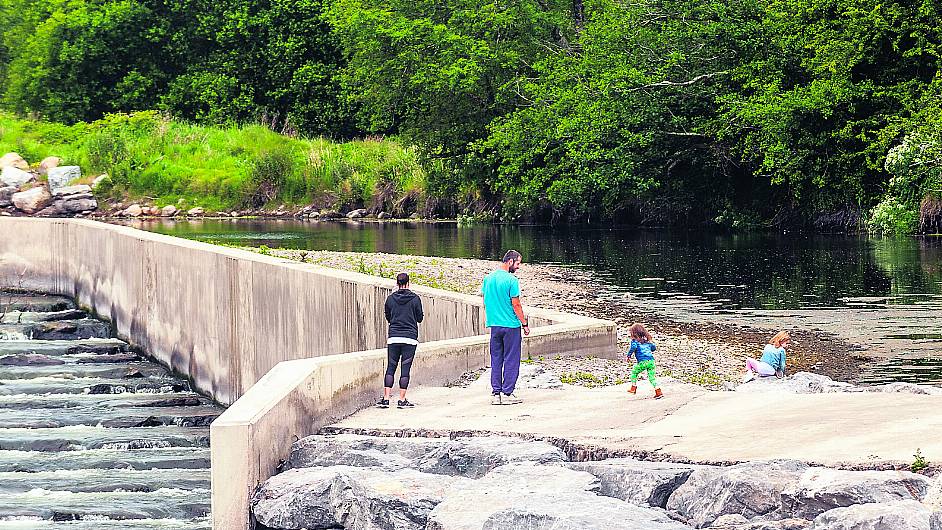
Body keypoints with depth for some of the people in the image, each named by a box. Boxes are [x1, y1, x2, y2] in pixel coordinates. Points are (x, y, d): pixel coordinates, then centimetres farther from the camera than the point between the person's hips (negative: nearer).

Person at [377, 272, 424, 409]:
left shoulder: (390, 298, 3)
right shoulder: (415, 298, -4)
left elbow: (388, 317, 13)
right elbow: (420, 318, 4)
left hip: (393, 337, 2)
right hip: (410, 338, -2)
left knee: (390, 368, 6)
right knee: (405, 369, 0)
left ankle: (386, 398, -2)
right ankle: (402, 400, -1)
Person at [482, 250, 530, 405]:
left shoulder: (488, 278, 7)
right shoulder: (511, 280, -13)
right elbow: (516, 305, -12)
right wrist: (525, 324, -4)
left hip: (494, 325, 6)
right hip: (511, 325, -6)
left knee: (496, 360, 11)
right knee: (511, 360, 2)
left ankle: (495, 393, 10)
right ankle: (507, 393, 1)